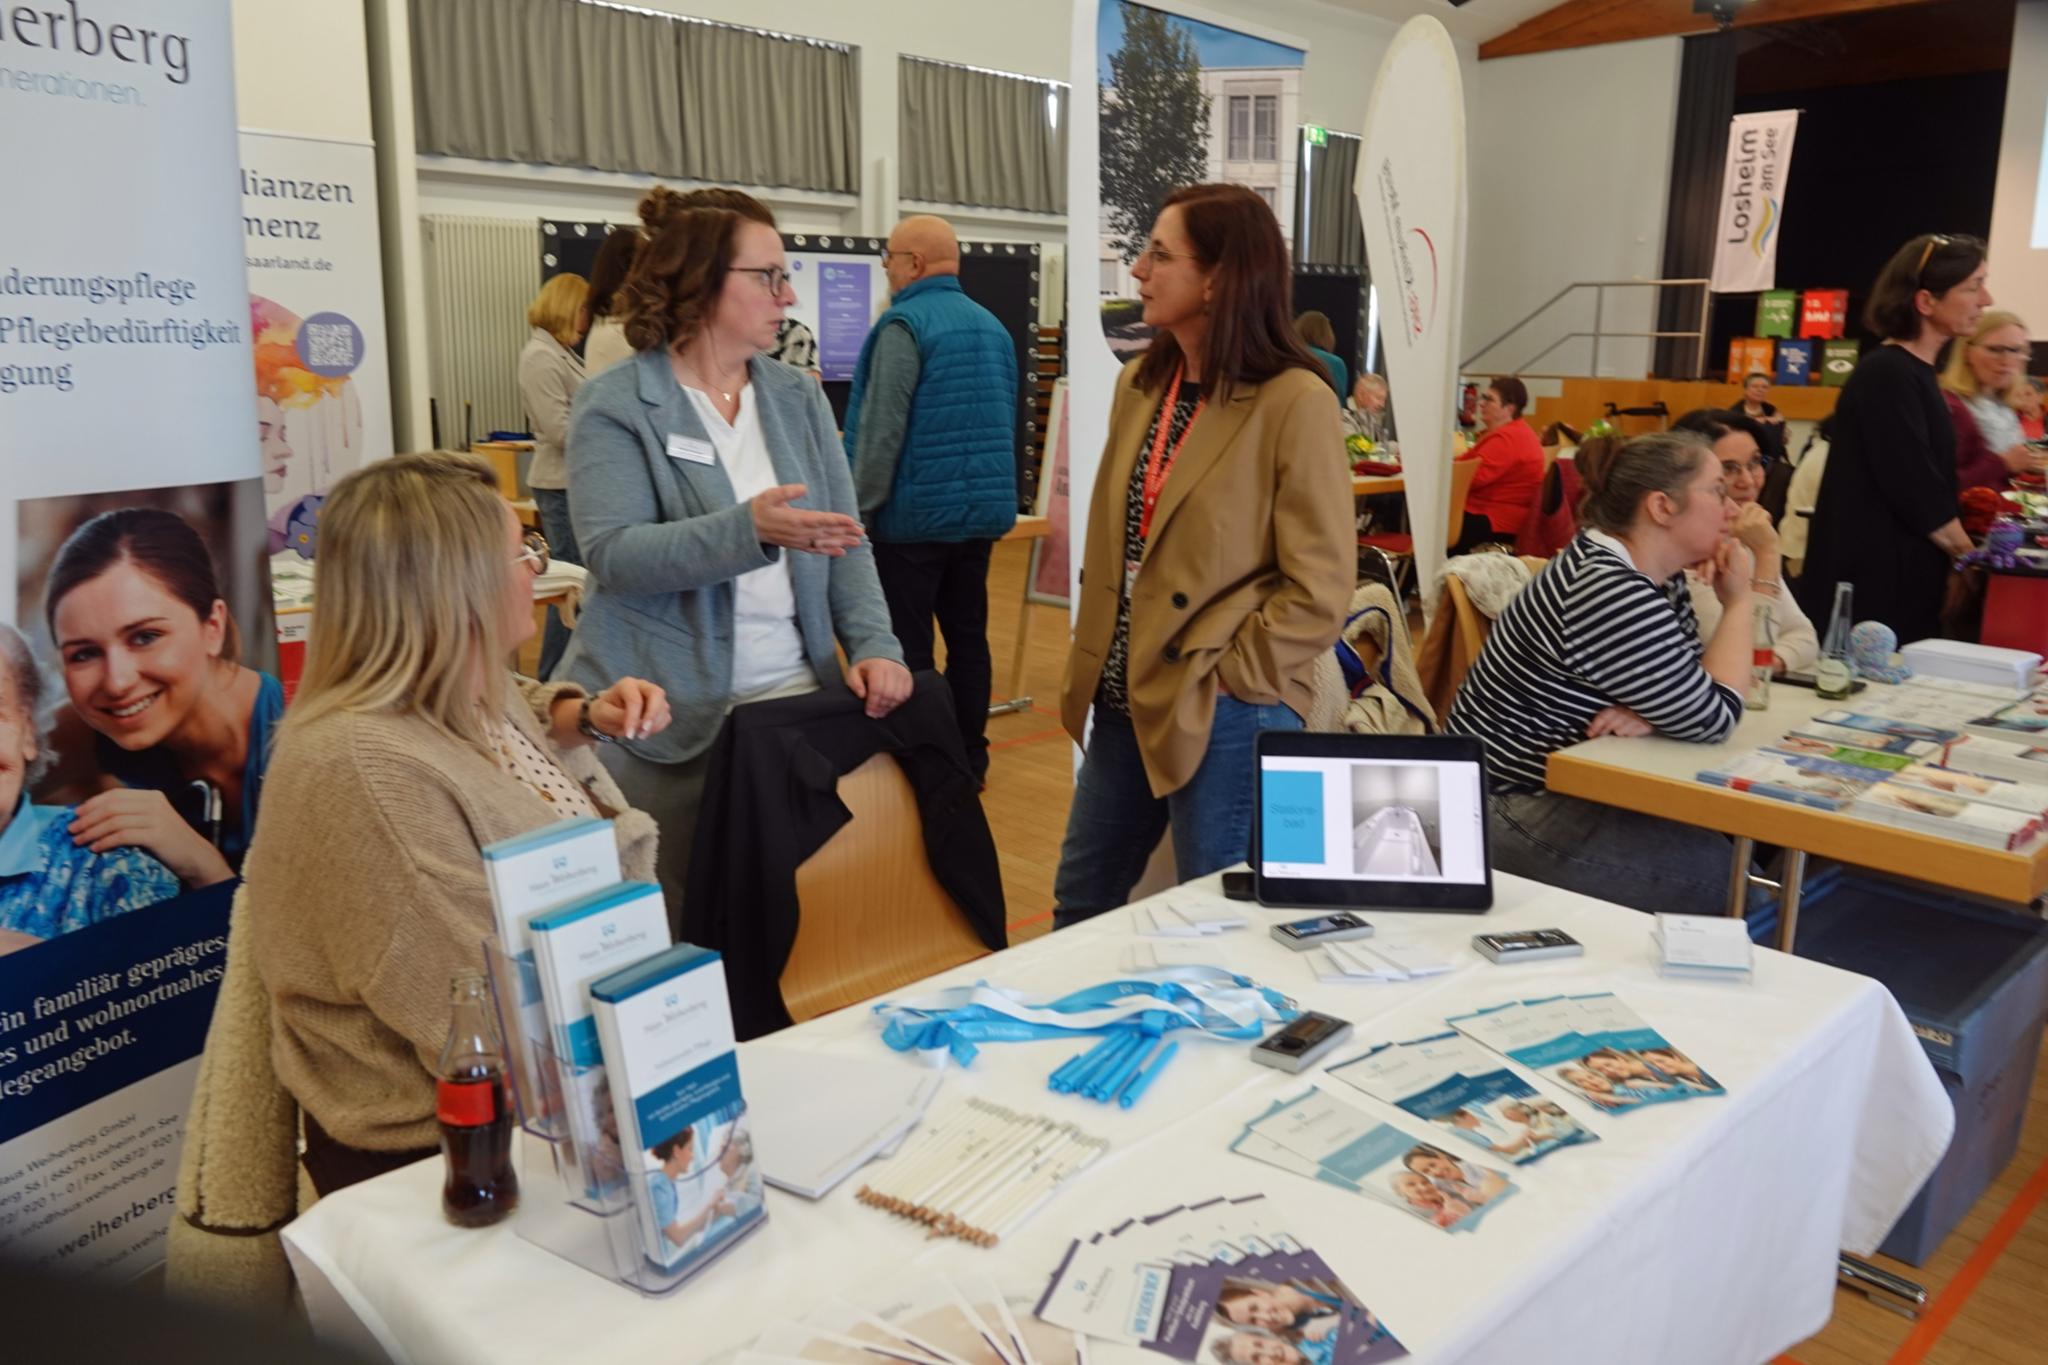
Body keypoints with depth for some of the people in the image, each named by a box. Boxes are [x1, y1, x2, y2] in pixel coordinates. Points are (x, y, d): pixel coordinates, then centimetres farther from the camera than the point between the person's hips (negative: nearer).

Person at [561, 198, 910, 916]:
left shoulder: (799, 399, 9)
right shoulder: (614, 405, -6)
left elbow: (847, 540, 6)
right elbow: (613, 554, -17)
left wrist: (874, 647, -10)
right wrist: (748, 529, -30)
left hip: (793, 695, 4)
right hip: (663, 715, -4)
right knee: (675, 920, 7)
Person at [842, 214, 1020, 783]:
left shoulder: (905, 324, -12)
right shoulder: (992, 326, 11)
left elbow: (881, 428, -17)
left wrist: (860, 505, -11)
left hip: (914, 512, -7)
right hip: (982, 509, 7)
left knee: (908, 645, 0)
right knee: (968, 636, 11)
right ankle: (969, 758, 17)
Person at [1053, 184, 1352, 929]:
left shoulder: (1294, 402, -14)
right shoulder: (1141, 382, 8)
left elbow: (1318, 591, -16)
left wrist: (1224, 682, -14)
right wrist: (1096, 663, 8)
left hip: (1226, 714, -7)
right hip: (1128, 699, 7)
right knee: (1081, 901, 19)